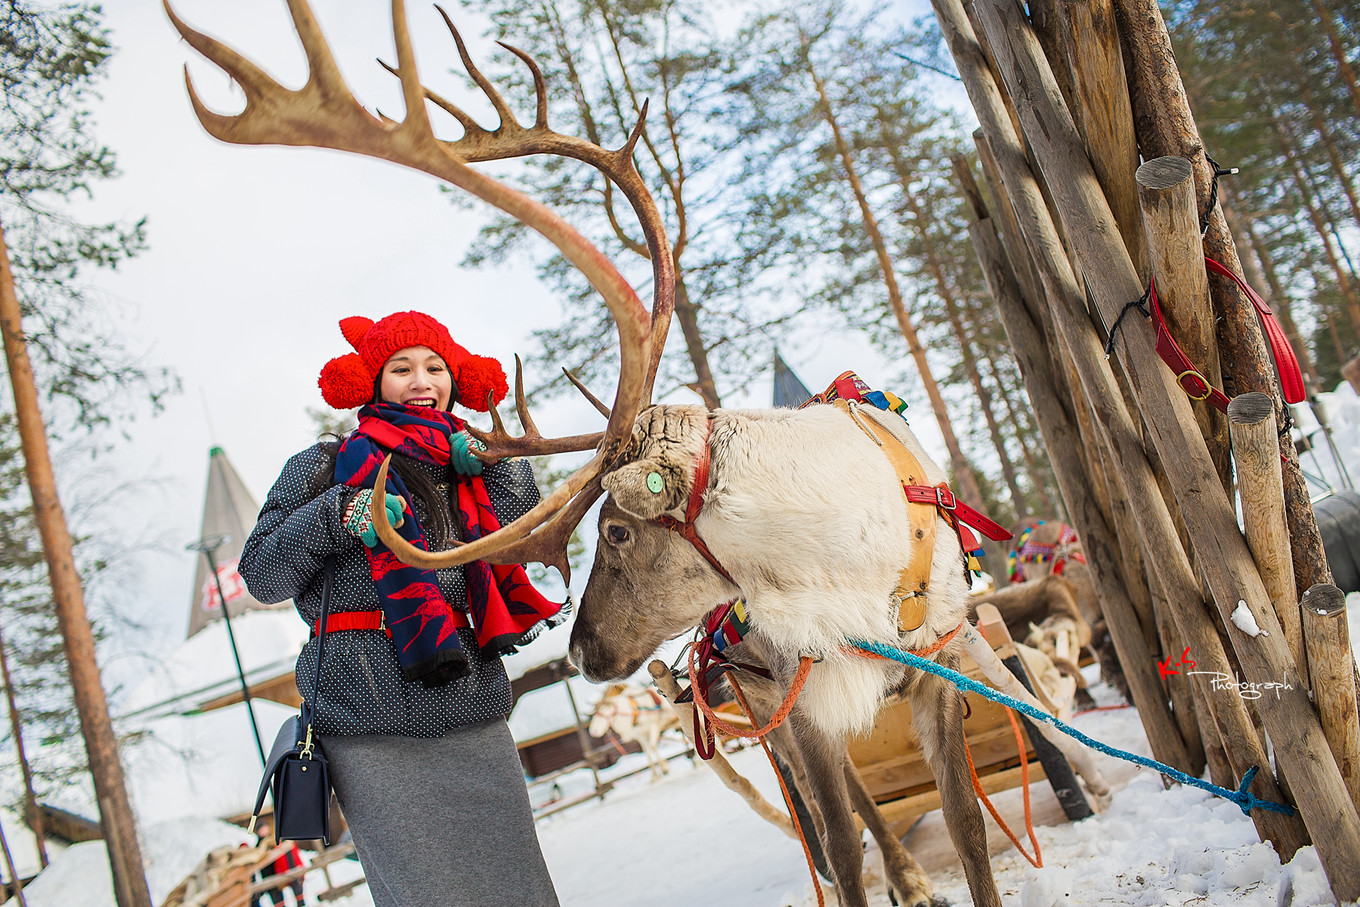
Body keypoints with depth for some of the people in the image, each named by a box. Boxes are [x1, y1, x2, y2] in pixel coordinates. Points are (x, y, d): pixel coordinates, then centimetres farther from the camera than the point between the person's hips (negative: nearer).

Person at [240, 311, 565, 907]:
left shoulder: (468, 463, 18)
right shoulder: (327, 467, 7)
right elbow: (260, 575, 1)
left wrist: (496, 467, -3)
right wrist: (338, 514, -12)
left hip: (474, 716, 4)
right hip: (372, 732, -3)